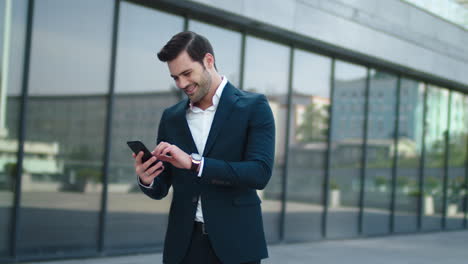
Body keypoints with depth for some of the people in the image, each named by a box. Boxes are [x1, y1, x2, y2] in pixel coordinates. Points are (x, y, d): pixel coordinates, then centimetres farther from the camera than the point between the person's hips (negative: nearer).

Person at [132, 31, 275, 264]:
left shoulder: (253, 107, -2)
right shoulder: (171, 117, 11)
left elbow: (260, 173, -14)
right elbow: (161, 189, 14)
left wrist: (194, 163, -22)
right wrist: (147, 180, -10)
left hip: (234, 244, -3)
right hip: (183, 245, 4)